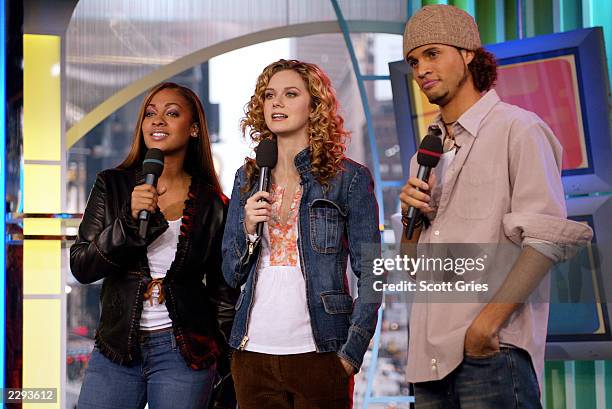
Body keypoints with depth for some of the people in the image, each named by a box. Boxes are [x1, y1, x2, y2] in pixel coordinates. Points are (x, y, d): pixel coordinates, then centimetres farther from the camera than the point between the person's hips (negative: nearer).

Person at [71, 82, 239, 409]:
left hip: (184, 354, -1)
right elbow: (81, 267, -4)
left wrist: (221, 356, 1)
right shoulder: (112, 186, 3)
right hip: (116, 346, 1)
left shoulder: (212, 205, 1)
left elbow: (223, 290, 7)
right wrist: (131, 220, -17)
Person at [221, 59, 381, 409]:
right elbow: (233, 275, 12)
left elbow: (371, 275, -4)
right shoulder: (249, 177, 11)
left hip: (318, 354, -4)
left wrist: (351, 354, -11)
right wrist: (248, 229, -6)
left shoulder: (349, 178, -2)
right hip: (253, 353, 4)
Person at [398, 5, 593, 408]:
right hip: (430, 355, 7)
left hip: (493, 350, -6)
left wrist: (490, 319, -20)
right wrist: (412, 216, 3)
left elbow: (546, 238, -13)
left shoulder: (518, 129, -2)